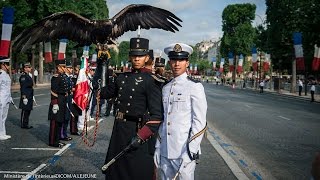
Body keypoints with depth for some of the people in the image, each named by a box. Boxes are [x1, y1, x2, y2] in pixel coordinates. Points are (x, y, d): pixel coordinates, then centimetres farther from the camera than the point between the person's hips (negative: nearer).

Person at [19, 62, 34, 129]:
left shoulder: (28, 76, 16)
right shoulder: (23, 76, -15)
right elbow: (23, 88, -20)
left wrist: (32, 96, 22)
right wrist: (24, 97, -23)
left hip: (30, 97, 10)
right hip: (26, 97, -10)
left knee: (28, 110, 15)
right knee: (25, 111, -1)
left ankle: (26, 124, 24)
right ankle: (23, 125, 8)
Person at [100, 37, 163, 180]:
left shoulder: (150, 81, -10)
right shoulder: (122, 77, 9)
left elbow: (157, 115, -16)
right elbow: (104, 93, 22)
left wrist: (141, 136, -24)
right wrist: (100, 69, 11)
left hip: (135, 131, -6)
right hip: (118, 129, 6)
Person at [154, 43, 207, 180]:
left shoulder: (195, 87, -7)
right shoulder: (165, 88, 10)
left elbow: (200, 122, -10)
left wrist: (190, 151, -15)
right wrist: (158, 147, 11)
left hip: (184, 150, -5)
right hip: (165, 151, 5)